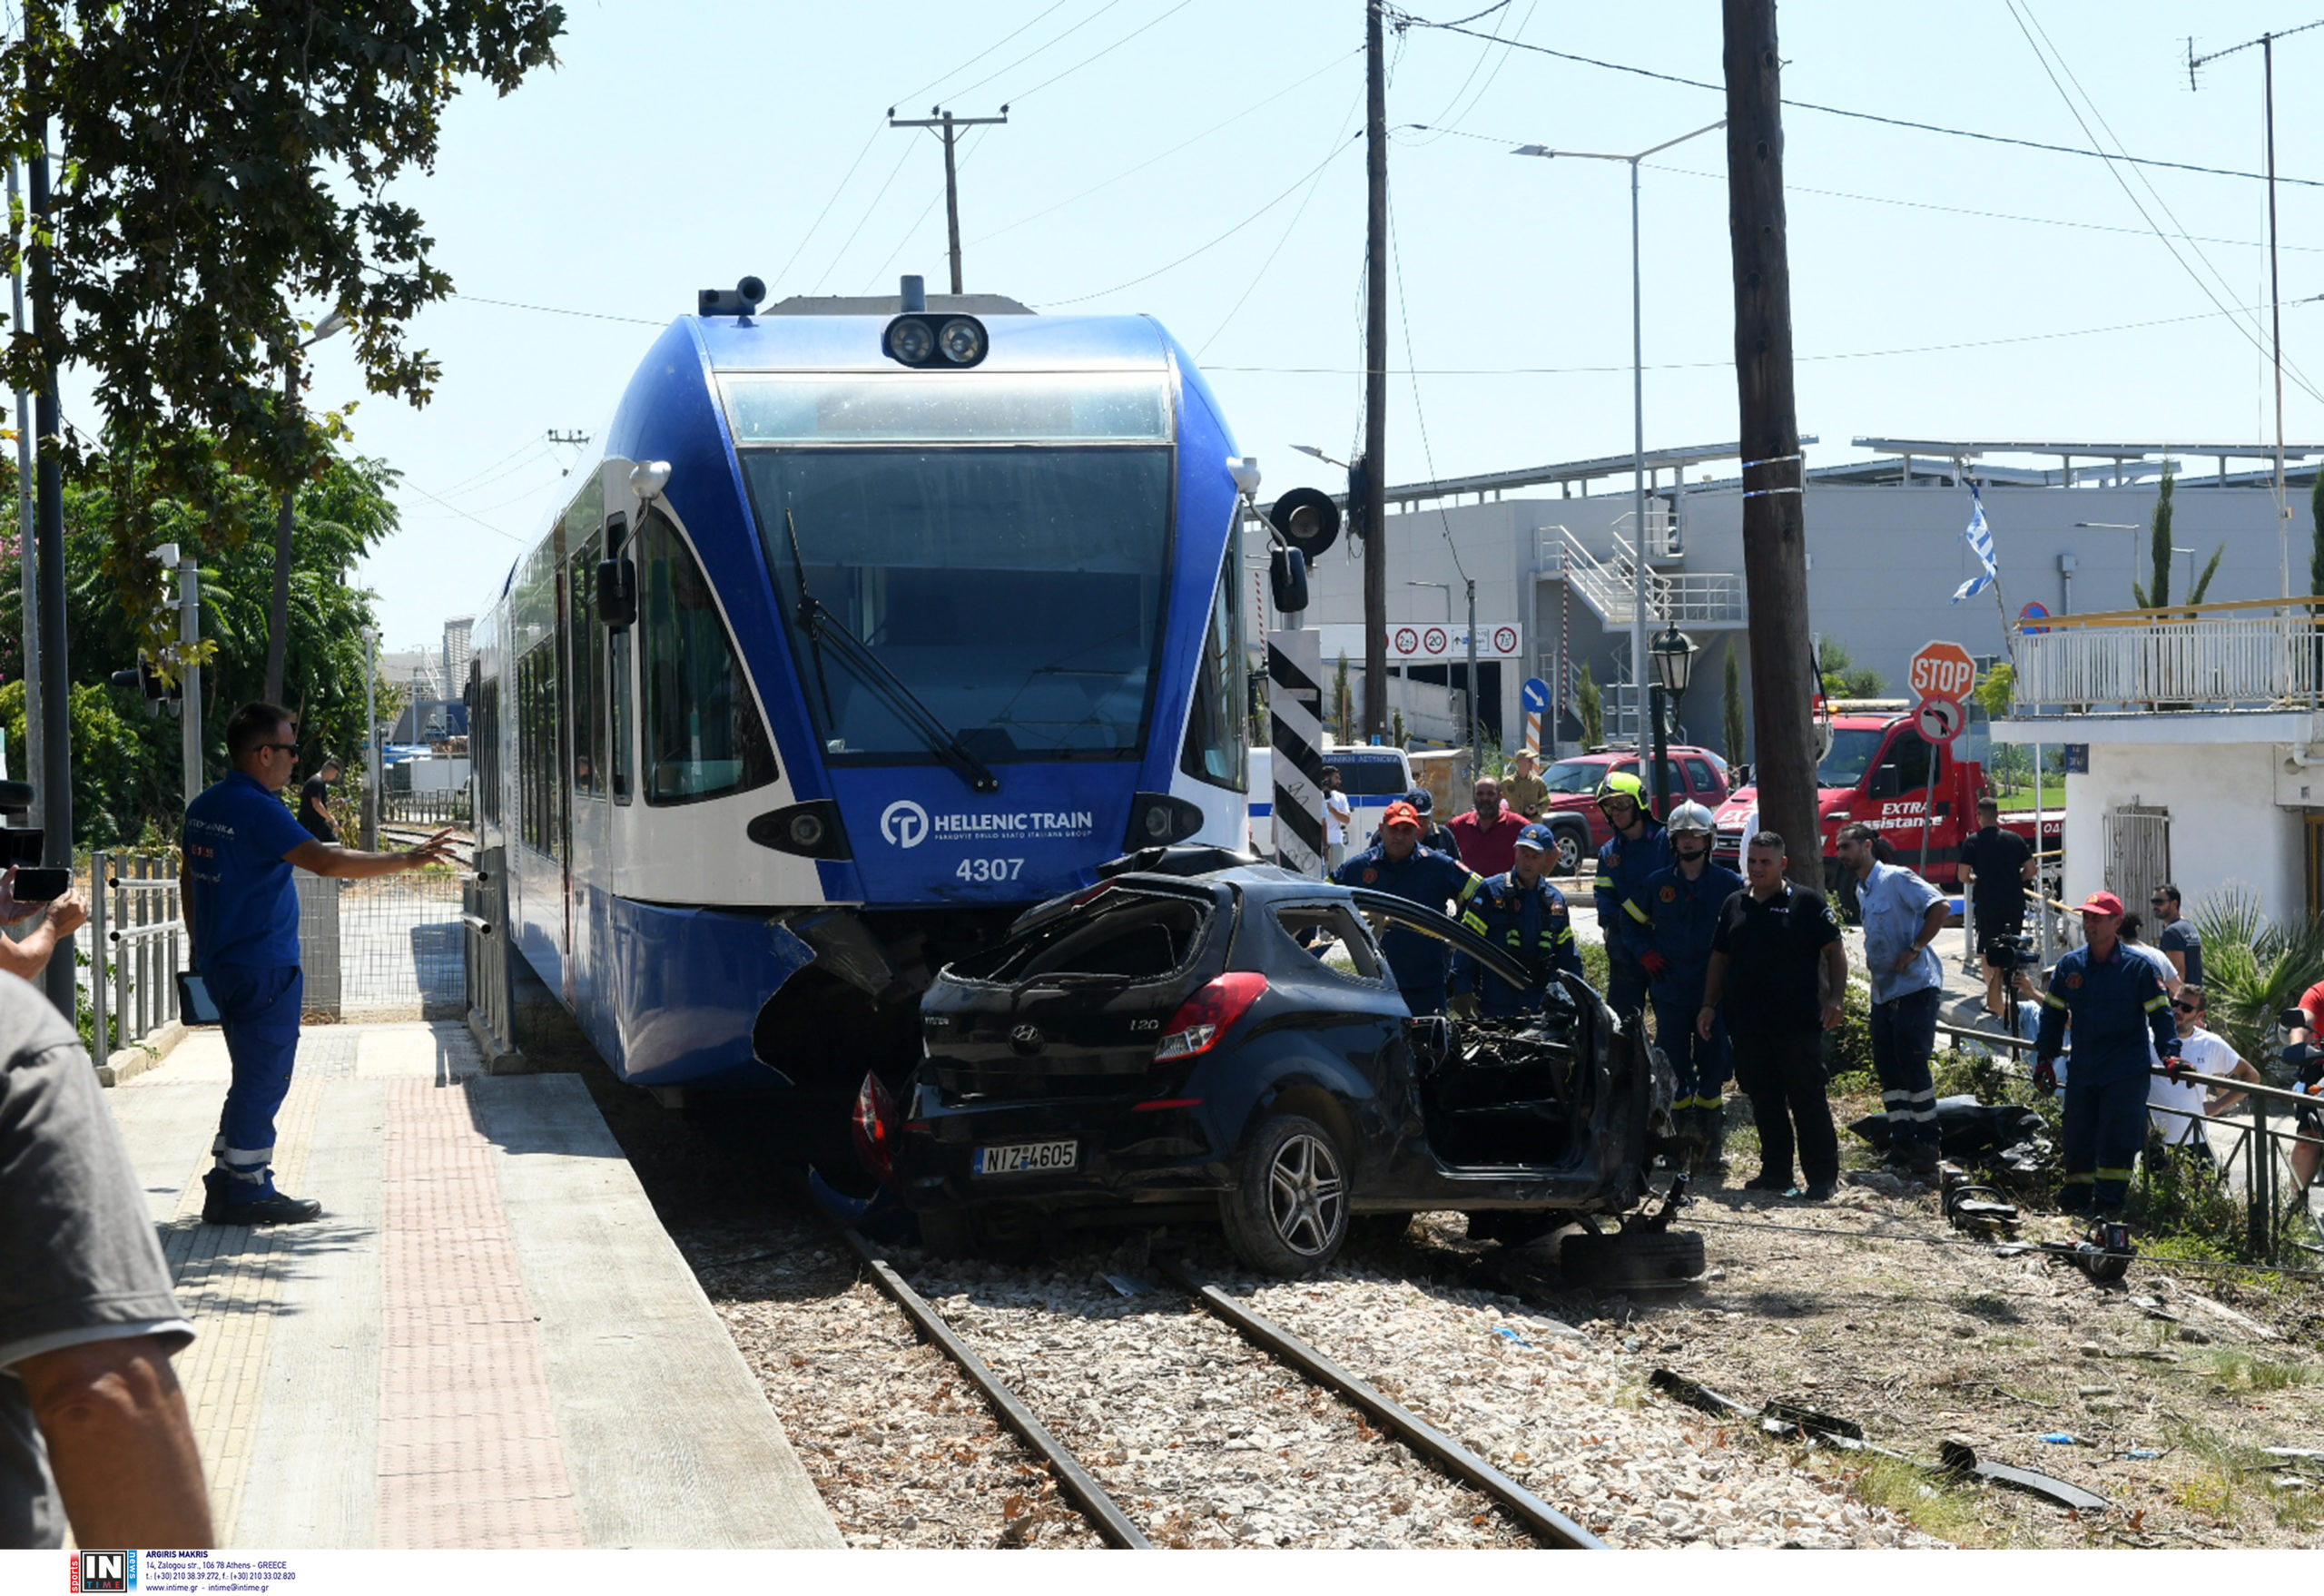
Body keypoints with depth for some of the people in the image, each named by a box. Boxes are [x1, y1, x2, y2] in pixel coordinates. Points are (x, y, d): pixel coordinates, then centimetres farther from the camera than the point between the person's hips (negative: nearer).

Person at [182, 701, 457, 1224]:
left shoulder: (205, 805, 11)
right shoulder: (258, 809, -18)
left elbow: (188, 875, 22)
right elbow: (326, 861, -26)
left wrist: (198, 945, 32)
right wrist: (407, 860, -23)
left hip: (221, 961, 9)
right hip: (263, 967, -9)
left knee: (255, 1076, 16)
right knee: (263, 1078, -3)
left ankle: (230, 1182, 18)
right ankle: (244, 1192, 0)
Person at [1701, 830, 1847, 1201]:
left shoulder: (1807, 903, 0)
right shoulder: (1734, 906, 15)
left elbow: (1835, 951, -1)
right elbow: (1719, 958, 21)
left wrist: (1835, 998, -11)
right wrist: (1709, 1005, 15)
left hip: (1798, 1023, -5)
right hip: (1748, 1024, 5)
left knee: (1808, 1099, -4)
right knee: (1764, 1100, 9)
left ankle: (1822, 1177, 0)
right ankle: (1775, 1171, 18)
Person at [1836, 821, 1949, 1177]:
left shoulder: (1897, 878, -11)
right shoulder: (1862, 890, 16)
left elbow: (1941, 907, -21)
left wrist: (1914, 950, -20)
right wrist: (1871, 956, 12)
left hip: (1914, 987, -9)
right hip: (1883, 990, 9)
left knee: (1912, 1065, -8)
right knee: (1887, 1069, 7)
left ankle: (1926, 1148, -1)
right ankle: (1901, 1145, 13)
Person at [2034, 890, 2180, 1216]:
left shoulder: (2138, 967, -2)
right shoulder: (2070, 965, 9)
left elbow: (2159, 1014, 1)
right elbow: (2053, 1013, 17)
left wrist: (2169, 1053, -12)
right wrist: (2044, 1058, 11)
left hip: (2126, 1071, -4)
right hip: (2083, 1070, 4)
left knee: (2117, 1140, -11)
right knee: (2077, 1139, 5)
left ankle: (2108, 1202, -7)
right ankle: (2076, 1198, 17)